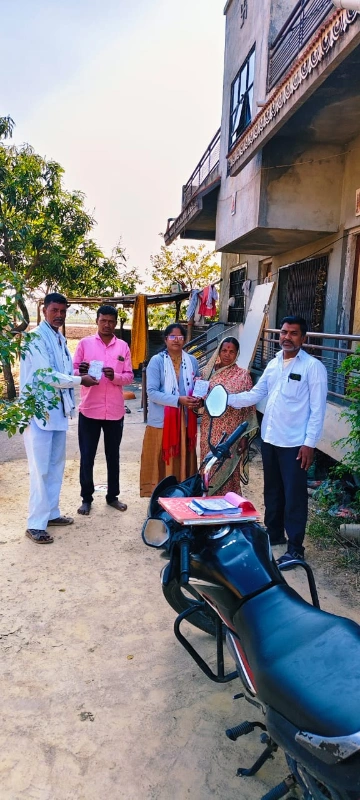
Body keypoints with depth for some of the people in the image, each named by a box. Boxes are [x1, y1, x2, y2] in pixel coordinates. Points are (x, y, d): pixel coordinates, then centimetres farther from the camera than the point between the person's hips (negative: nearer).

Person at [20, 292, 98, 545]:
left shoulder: (60, 339, 14)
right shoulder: (36, 338, -13)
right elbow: (47, 376, -19)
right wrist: (80, 380, -10)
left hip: (58, 411, 9)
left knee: (56, 466, 15)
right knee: (41, 469, -4)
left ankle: (51, 512, 27)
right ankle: (36, 524, 5)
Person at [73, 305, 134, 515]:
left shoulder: (123, 346, 7)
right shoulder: (85, 343, 3)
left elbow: (130, 376, 4)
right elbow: (73, 371, 1)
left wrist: (115, 376, -17)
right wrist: (81, 372, -22)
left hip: (115, 410, 2)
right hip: (89, 409, -1)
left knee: (113, 455, 12)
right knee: (87, 456, 4)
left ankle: (113, 496, 25)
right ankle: (87, 498, 17)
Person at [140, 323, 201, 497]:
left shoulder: (192, 361, 7)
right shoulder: (156, 361, -6)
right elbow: (152, 392, -13)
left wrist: (197, 400, -7)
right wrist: (178, 400, -22)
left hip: (185, 421, 4)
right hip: (161, 421, -3)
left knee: (183, 463, 9)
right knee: (160, 464, 2)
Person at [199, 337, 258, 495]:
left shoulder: (243, 375, -4)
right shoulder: (208, 371, 5)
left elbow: (249, 408, -4)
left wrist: (245, 436, -9)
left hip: (231, 433, -3)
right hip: (210, 431, 3)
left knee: (228, 469, 3)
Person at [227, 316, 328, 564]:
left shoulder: (313, 367, -9)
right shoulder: (273, 364, 11)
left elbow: (318, 409, -12)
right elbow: (256, 394, 12)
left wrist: (309, 443, -16)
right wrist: (226, 399, 1)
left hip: (294, 443, -7)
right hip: (269, 439, 7)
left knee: (294, 495, 2)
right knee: (272, 491, 19)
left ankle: (295, 548, 13)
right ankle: (274, 533, 36)